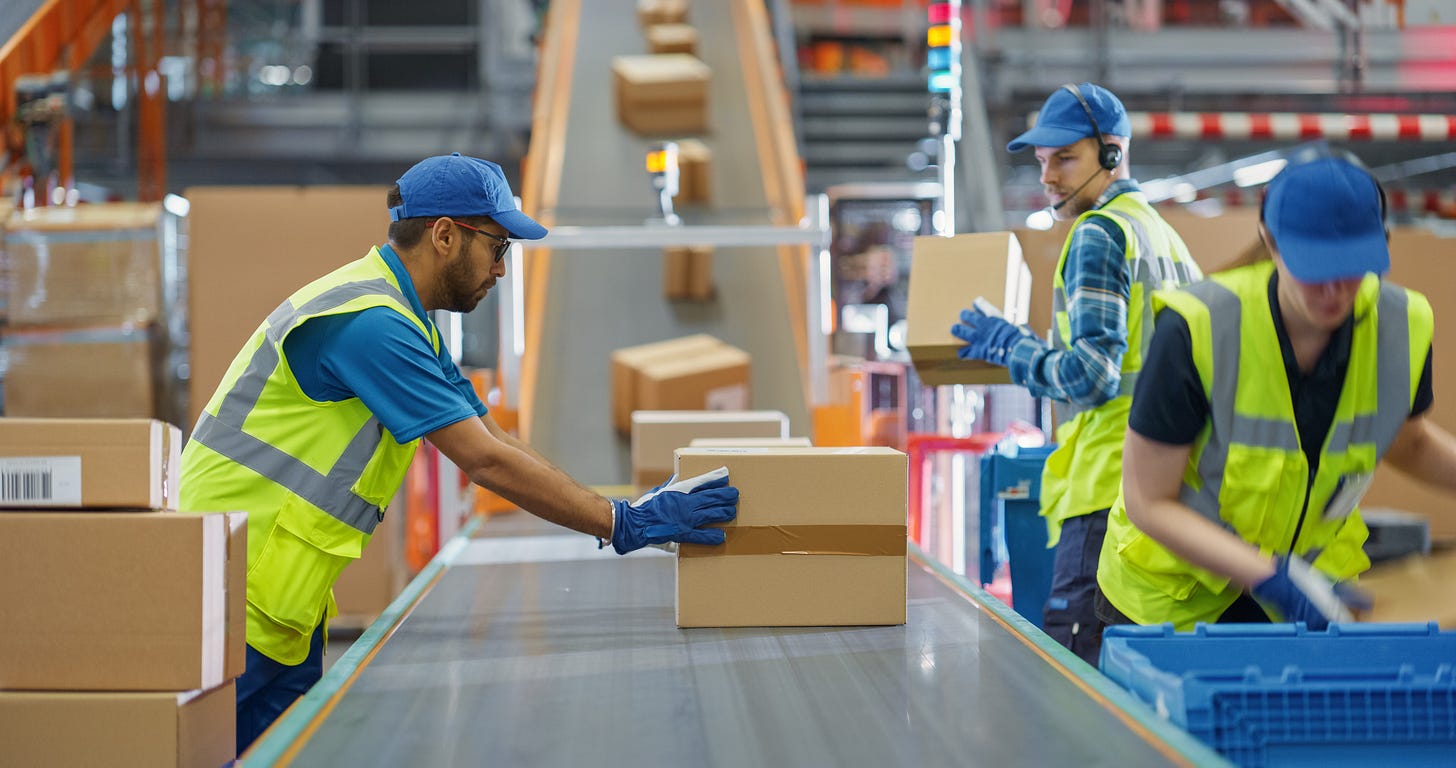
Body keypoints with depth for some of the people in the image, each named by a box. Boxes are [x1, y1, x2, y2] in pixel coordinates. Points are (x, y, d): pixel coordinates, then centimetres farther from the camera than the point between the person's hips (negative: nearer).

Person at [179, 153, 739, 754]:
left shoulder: (405, 321, 14)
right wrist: (623, 524, -20)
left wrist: (623, 512, 6)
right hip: (235, 585, -10)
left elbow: (493, 443, 14)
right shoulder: (370, 322, -21)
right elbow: (484, 461, -24)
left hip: (285, 597, 10)